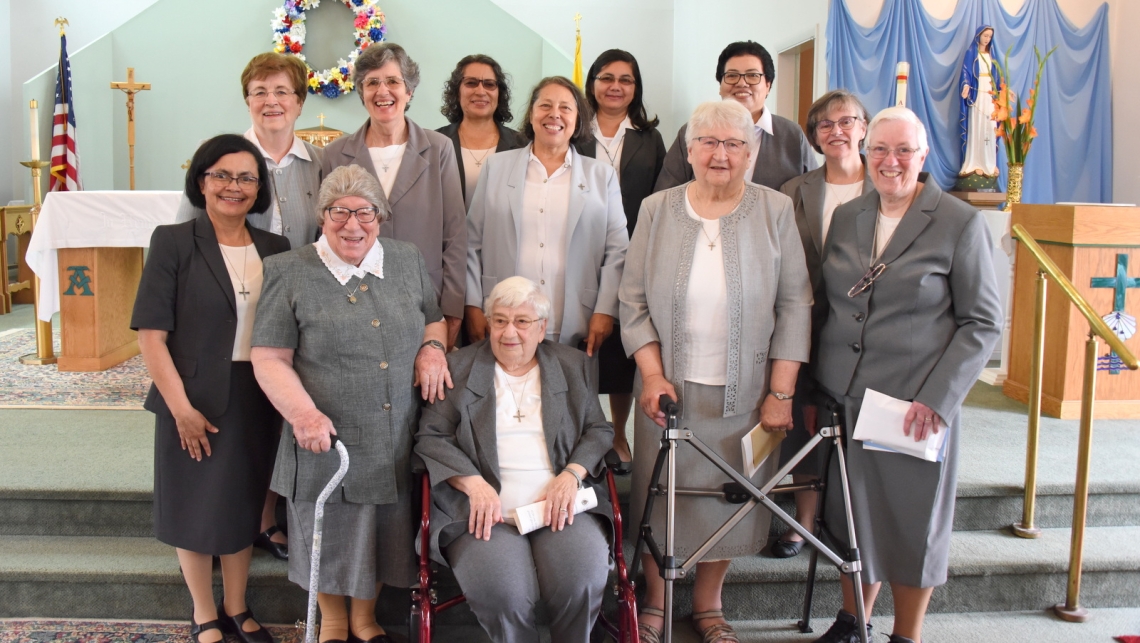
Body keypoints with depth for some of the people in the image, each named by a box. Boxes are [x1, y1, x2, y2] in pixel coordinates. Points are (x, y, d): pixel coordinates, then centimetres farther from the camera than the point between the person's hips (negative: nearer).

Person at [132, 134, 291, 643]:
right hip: (195, 400, -3)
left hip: (257, 401, 3)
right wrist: (181, 407, -16)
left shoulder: (275, 250, 5)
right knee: (196, 506, 9)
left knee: (243, 505, 16)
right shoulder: (173, 242, -7)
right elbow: (151, 334, -12)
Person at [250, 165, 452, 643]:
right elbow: (269, 358, -6)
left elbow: (434, 318, 19)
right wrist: (303, 414, -20)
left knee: (384, 533, 15)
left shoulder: (408, 260, 8)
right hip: (328, 438, -3)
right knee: (330, 536, 13)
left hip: (398, 441, 3)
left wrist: (433, 346, -3)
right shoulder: (289, 273, -4)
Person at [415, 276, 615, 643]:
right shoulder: (458, 369, 10)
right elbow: (431, 437, 5)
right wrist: (474, 483, -11)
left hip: (560, 503, 2)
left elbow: (599, 430, 13)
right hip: (486, 509, -1)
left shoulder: (573, 367, 16)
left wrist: (572, 474, -7)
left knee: (583, 582, -26)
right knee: (502, 592, -28)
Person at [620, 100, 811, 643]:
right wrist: (652, 374, -7)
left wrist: (781, 392, -7)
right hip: (670, 387, 1)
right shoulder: (656, 210, 3)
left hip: (745, 392, 0)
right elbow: (633, 299, 2)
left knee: (730, 499, 8)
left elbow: (794, 306, -2)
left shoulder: (776, 211, -1)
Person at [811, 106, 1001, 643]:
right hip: (842, 398, 4)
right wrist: (813, 388, 7)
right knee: (852, 518, 13)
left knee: (913, 525, 9)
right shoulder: (846, 217, 8)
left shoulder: (960, 224, -5)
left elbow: (982, 322, -6)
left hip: (916, 406, -4)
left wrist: (937, 398, -15)